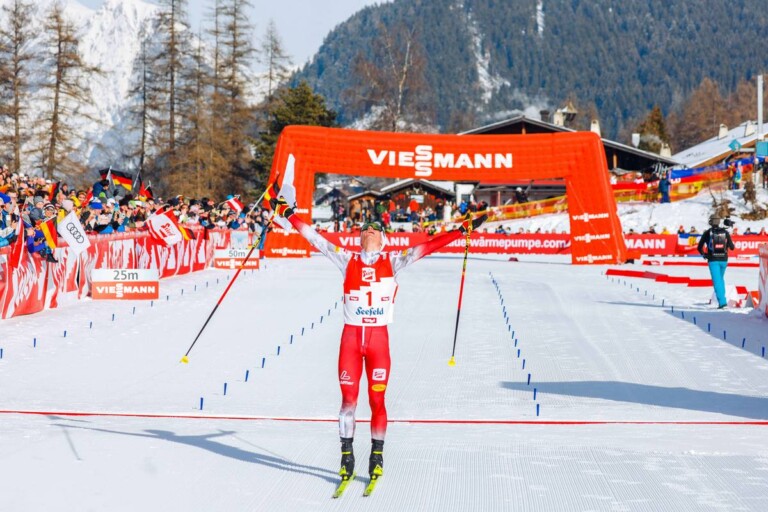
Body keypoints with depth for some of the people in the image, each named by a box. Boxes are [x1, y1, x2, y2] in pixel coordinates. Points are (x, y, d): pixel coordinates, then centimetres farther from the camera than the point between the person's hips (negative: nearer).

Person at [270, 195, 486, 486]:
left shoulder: (392, 262, 7)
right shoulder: (347, 260, 8)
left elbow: (427, 247, 2)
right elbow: (315, 239, 8)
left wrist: (462, 230, -2)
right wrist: (288, 214, 7)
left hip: (379, 338, 0)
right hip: (351, 337, 0)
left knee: (377, 400, 1)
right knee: (348, 399, 1)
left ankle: (377, 456, 12)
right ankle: (346, 453, 12)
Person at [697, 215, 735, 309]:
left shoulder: (707, 233, -4)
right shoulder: (725, 232, 1)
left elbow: (700, 247, 1)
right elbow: (732, 247, 5)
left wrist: (703, 254, 22)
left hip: (713, 260, -3)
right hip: (723, 260, 3)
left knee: (717, 281, -5)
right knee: (721, 279, 23)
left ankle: (722, 301, -17)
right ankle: (722, 298, 23)